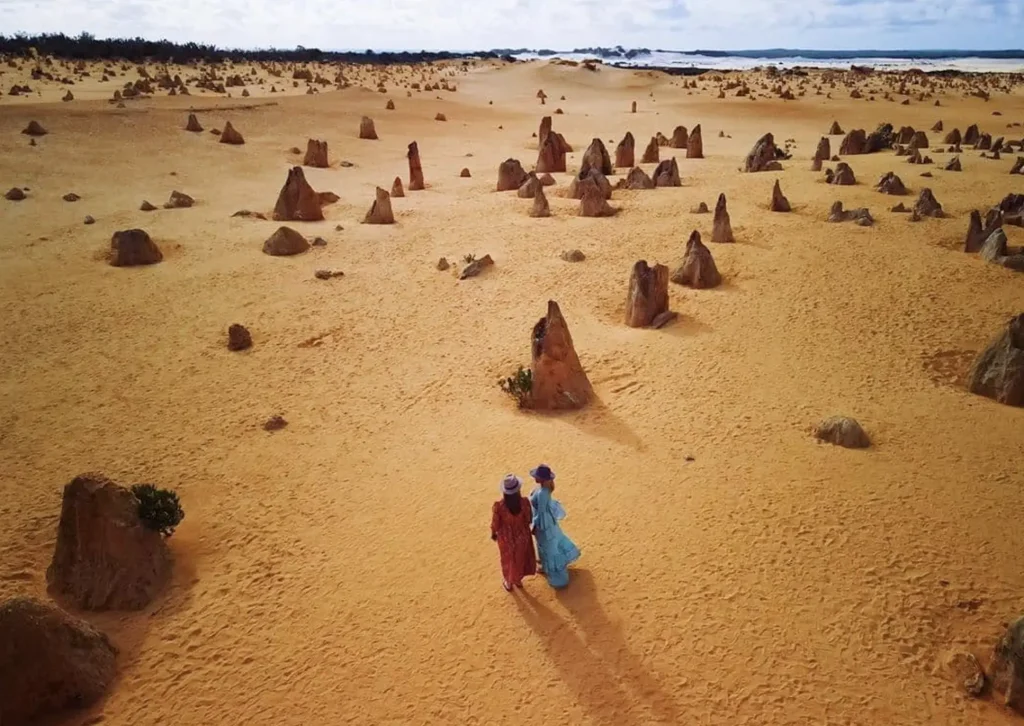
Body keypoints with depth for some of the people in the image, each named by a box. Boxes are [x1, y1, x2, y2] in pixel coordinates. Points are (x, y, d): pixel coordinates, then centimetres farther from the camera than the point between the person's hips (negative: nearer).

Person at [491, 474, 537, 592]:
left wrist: (493, 534, 5)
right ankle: (518, 580, 56)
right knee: (521, 558, 31)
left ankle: (509, 583, 53)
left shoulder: (498, 506, -33)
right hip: (522, 536, 1)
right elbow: (529, 520, -14)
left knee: (508, 559, 28)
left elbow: (495, 525, -18)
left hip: (506, 537, -1)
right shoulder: (524, 502, -30)